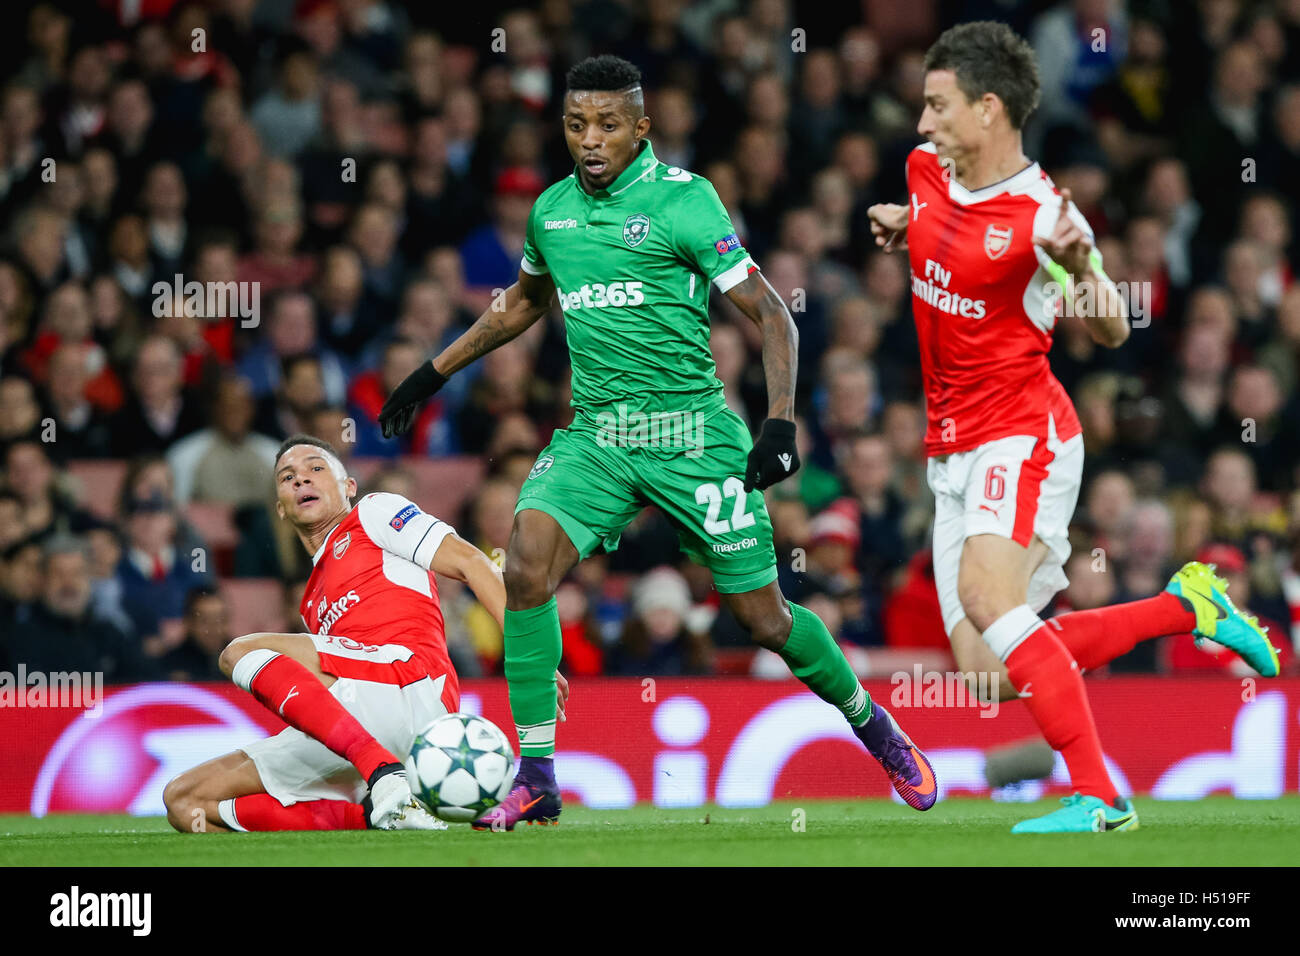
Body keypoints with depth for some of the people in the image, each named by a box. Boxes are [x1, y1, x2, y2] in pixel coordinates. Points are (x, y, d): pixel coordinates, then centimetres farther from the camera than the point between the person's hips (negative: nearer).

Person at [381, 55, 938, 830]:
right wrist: (433, 374, 30)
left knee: (764, 615, 2)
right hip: (596, 435, 4)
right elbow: (522, 305, 29)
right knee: (527, 563, -20)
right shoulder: (552, 210, 8)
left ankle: (875, 729, 30)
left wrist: (781, 420, -18)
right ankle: (536, 778, -13)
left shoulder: (682, 199, -9)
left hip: (691, 434, -4)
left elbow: (770, 313, -7)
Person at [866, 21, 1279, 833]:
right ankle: (1186, 604, 16)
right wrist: (899, 226, 9)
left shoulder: (1041, 216, -15)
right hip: (953, 452, 8)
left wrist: (1080, 265, -28)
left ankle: (1099, 797, -31)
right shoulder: (926, 172, 6)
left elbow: (1112, 333, -7)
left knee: (987, 594, -32)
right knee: (986, 675, 0)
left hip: (1022, 436, -8)